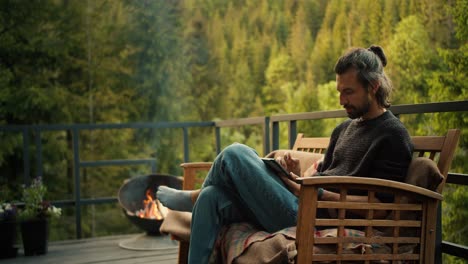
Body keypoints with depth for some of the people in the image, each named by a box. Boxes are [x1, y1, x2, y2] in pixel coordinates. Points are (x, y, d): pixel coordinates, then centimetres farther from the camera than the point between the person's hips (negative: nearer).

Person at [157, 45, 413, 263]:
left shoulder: (393, 136, -5)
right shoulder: (344, 129, 21)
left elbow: (376, 204, -13)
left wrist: (315, 194, -17)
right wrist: (297, 175, 1)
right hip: (301, 207, 9)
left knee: (235, 154, -16)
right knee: (211, 198, -12)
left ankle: (194, 196, 15)